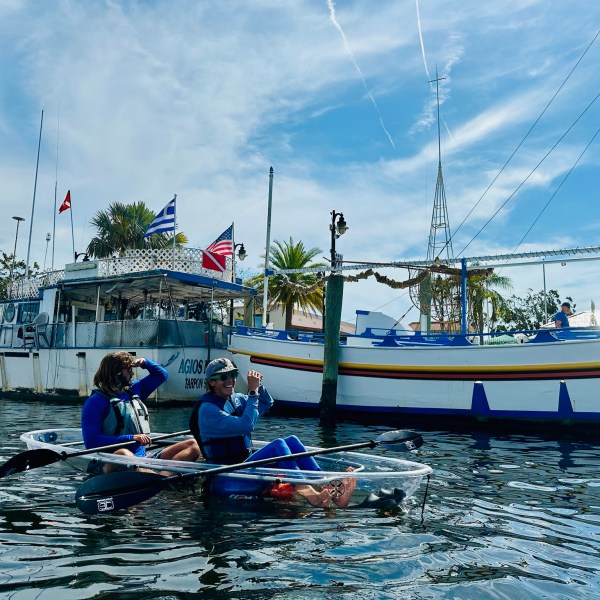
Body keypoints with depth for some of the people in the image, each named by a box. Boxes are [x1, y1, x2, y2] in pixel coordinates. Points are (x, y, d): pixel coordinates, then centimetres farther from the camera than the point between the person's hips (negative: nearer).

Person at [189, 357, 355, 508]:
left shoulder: (234, 399, 14)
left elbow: (267, 403, 21)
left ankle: (329, 489, -22)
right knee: (278, 445, -26)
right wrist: (252, 392, -17)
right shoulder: (207, 409, -13)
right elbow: (245, 425, -23)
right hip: (225, 481, -9)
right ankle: (306, 492, -38)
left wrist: (258, 386, 1)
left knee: (291, 441, -10)